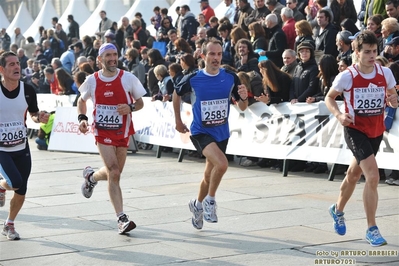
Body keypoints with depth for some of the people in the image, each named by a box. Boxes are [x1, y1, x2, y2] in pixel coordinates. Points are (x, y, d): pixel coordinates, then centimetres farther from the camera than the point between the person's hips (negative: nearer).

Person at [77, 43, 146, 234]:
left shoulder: (128, 78, -5)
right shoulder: (92, 81, -2)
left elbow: (140, 102, 4)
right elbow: (81, 100, 16)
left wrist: (130, 108, -17)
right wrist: (82, 118, 0)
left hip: (123, 132, 2)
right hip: (102, 132, -2)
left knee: (114, 173, 13)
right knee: (114, 173, -15)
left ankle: (91, 177, 48)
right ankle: (121, 218, -13)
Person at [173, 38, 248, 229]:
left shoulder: (230, 78, -6)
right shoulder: (193, 79, -13)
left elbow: (242, 107, 2)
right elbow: (177, 93, 8)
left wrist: (243, 98, -21)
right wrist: (178, 120, 12)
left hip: (221, 133, 4)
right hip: (200, 132, -4)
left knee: (209, 175, 16)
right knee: (222, 164, -28)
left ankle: (198, 205, 44)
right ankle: (210, 201, -5)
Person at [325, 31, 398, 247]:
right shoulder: (346, 76, -14)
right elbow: (329, 98, 0)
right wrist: (338, 115, -19)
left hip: (376, 131, 5)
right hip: (355, 130, -5)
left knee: (354, 175, 23)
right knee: (373, 176, -20)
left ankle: (338, 210, 49)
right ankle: (371, 229, -12)